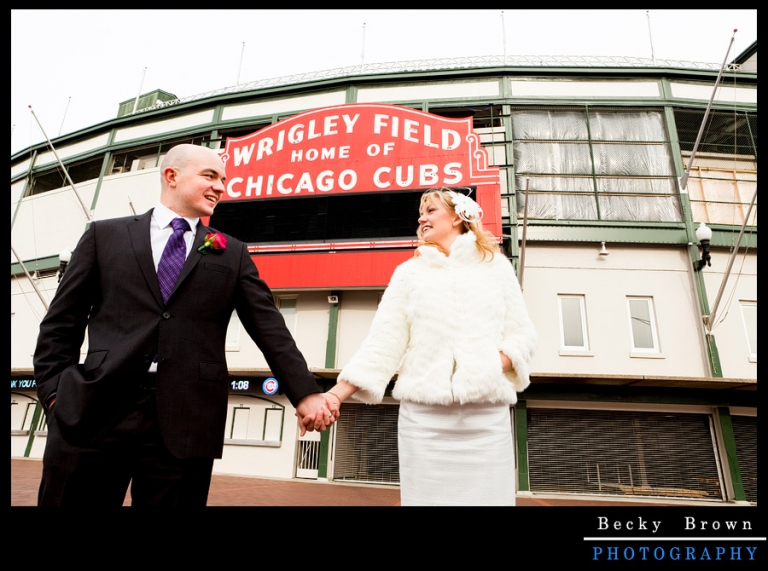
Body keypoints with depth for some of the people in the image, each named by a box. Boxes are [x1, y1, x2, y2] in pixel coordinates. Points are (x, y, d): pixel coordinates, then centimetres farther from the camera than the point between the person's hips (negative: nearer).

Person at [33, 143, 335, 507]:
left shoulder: (232, 254, 11)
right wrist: (56, 391, 0)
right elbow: (61, 322, 10)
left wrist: (305, 393, -3)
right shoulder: (105, 234, 11)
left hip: (185, 422, 0)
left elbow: (269, 328, 5)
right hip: (93, 411, 0)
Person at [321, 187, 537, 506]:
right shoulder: (408, 272, 11)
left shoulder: (497, 267, 12)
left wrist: (496, 364, -11)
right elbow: (382, 342, 4)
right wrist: (336, 393, -7)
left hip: (487, 413, 0)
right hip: (424, 414, 0)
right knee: (426, 497, 2)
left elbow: (522, 334, 9)